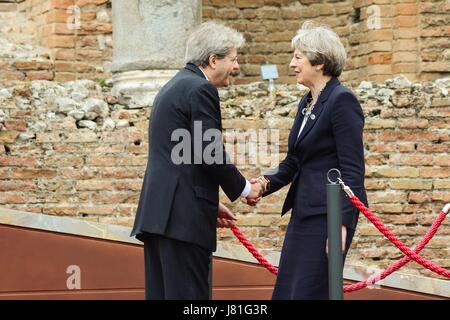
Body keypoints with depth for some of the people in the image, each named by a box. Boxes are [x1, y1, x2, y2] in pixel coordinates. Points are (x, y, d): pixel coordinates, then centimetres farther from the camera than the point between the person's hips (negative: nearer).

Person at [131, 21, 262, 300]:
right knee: (189, 295, -10)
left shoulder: (175, 87, 22)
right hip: (183, 216, -10)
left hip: (158, 212, 10)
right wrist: (243, 188, 1)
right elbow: (211, 155, -15)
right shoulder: (200, 89, -9)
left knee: (162, 293, 7)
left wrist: (210, 203, 22)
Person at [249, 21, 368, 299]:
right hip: (304, 212, 9)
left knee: (310, 293, -8)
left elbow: (352, 169, -16)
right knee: (286, 292, 8)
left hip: (330, 213, -9)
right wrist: (267, 183, 0)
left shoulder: (342, 101, -13)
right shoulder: (307, 103, 15)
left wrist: (342, 224, -21)